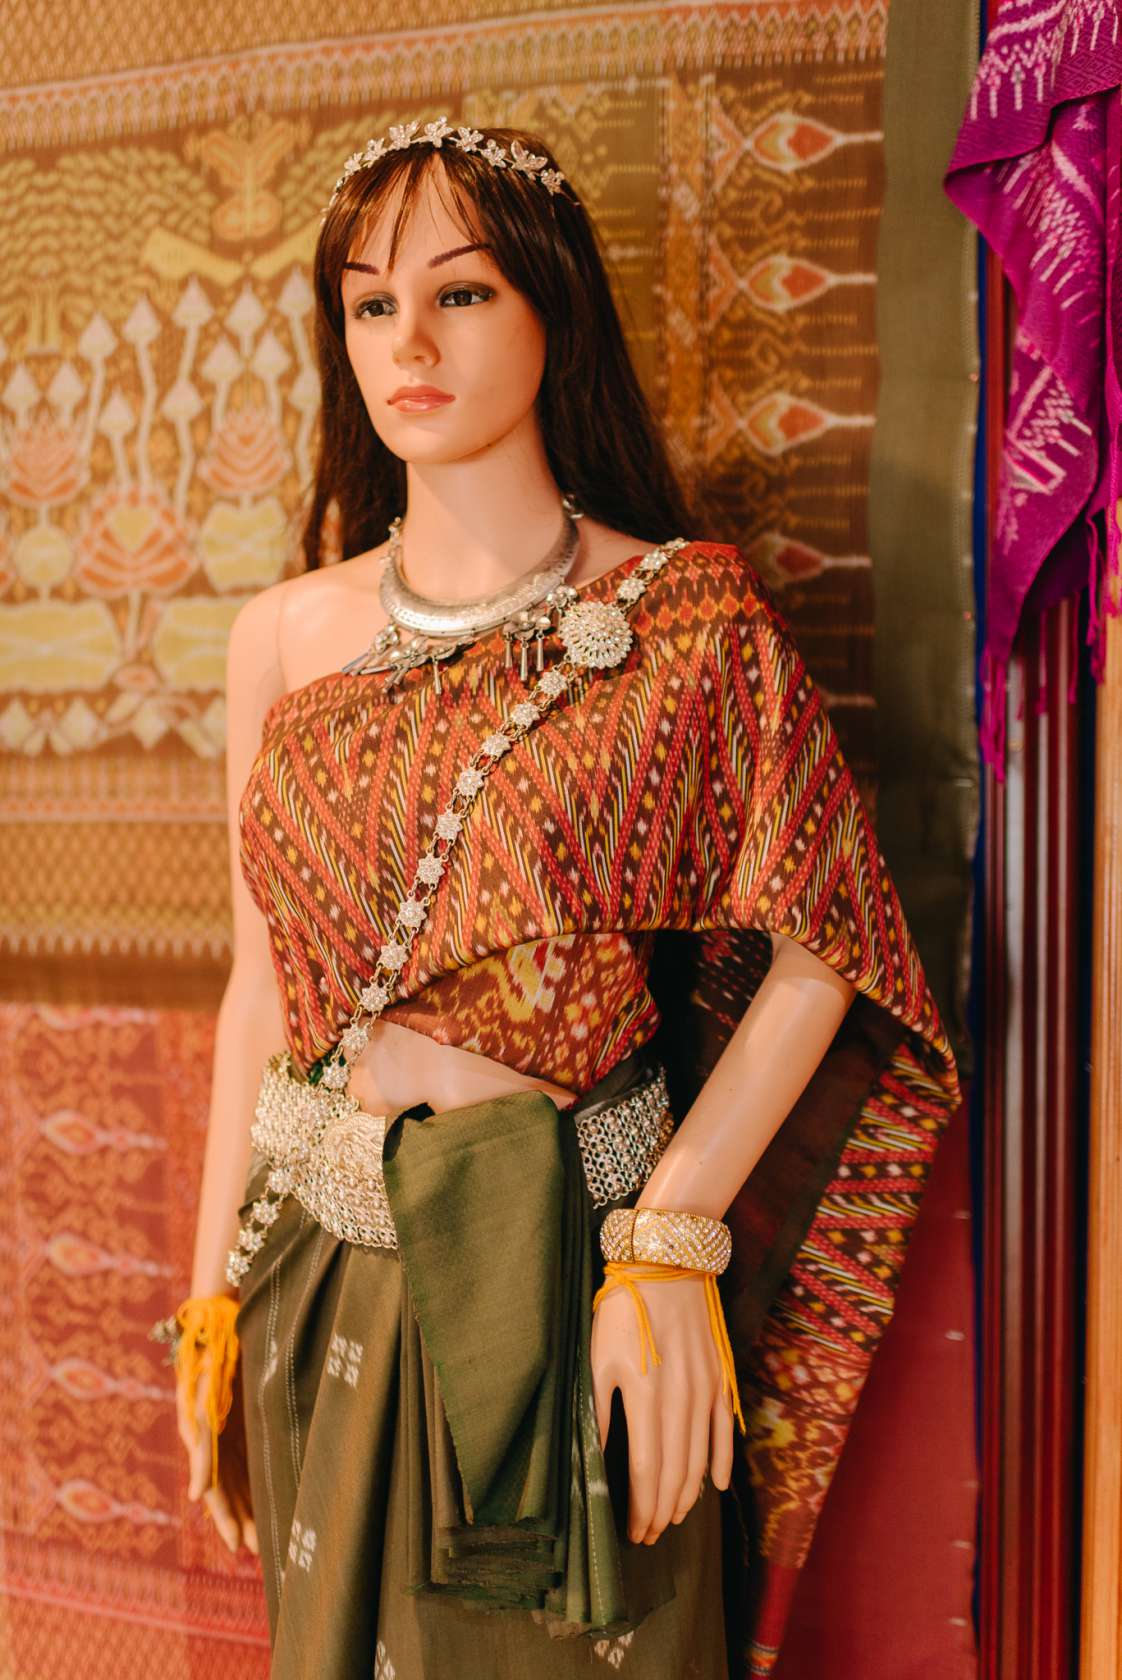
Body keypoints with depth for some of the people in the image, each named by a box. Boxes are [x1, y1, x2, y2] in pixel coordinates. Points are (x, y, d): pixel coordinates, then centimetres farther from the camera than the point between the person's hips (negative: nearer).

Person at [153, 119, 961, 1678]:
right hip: (323, 1266, 4)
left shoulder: (686, 617, -7)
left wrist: (671, 1238, -17)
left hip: (566, 1257, -3)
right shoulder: (286, 634, 4)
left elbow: (813, 960, -8)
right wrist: (215, 1292, 8)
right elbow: (260, 987, 8)